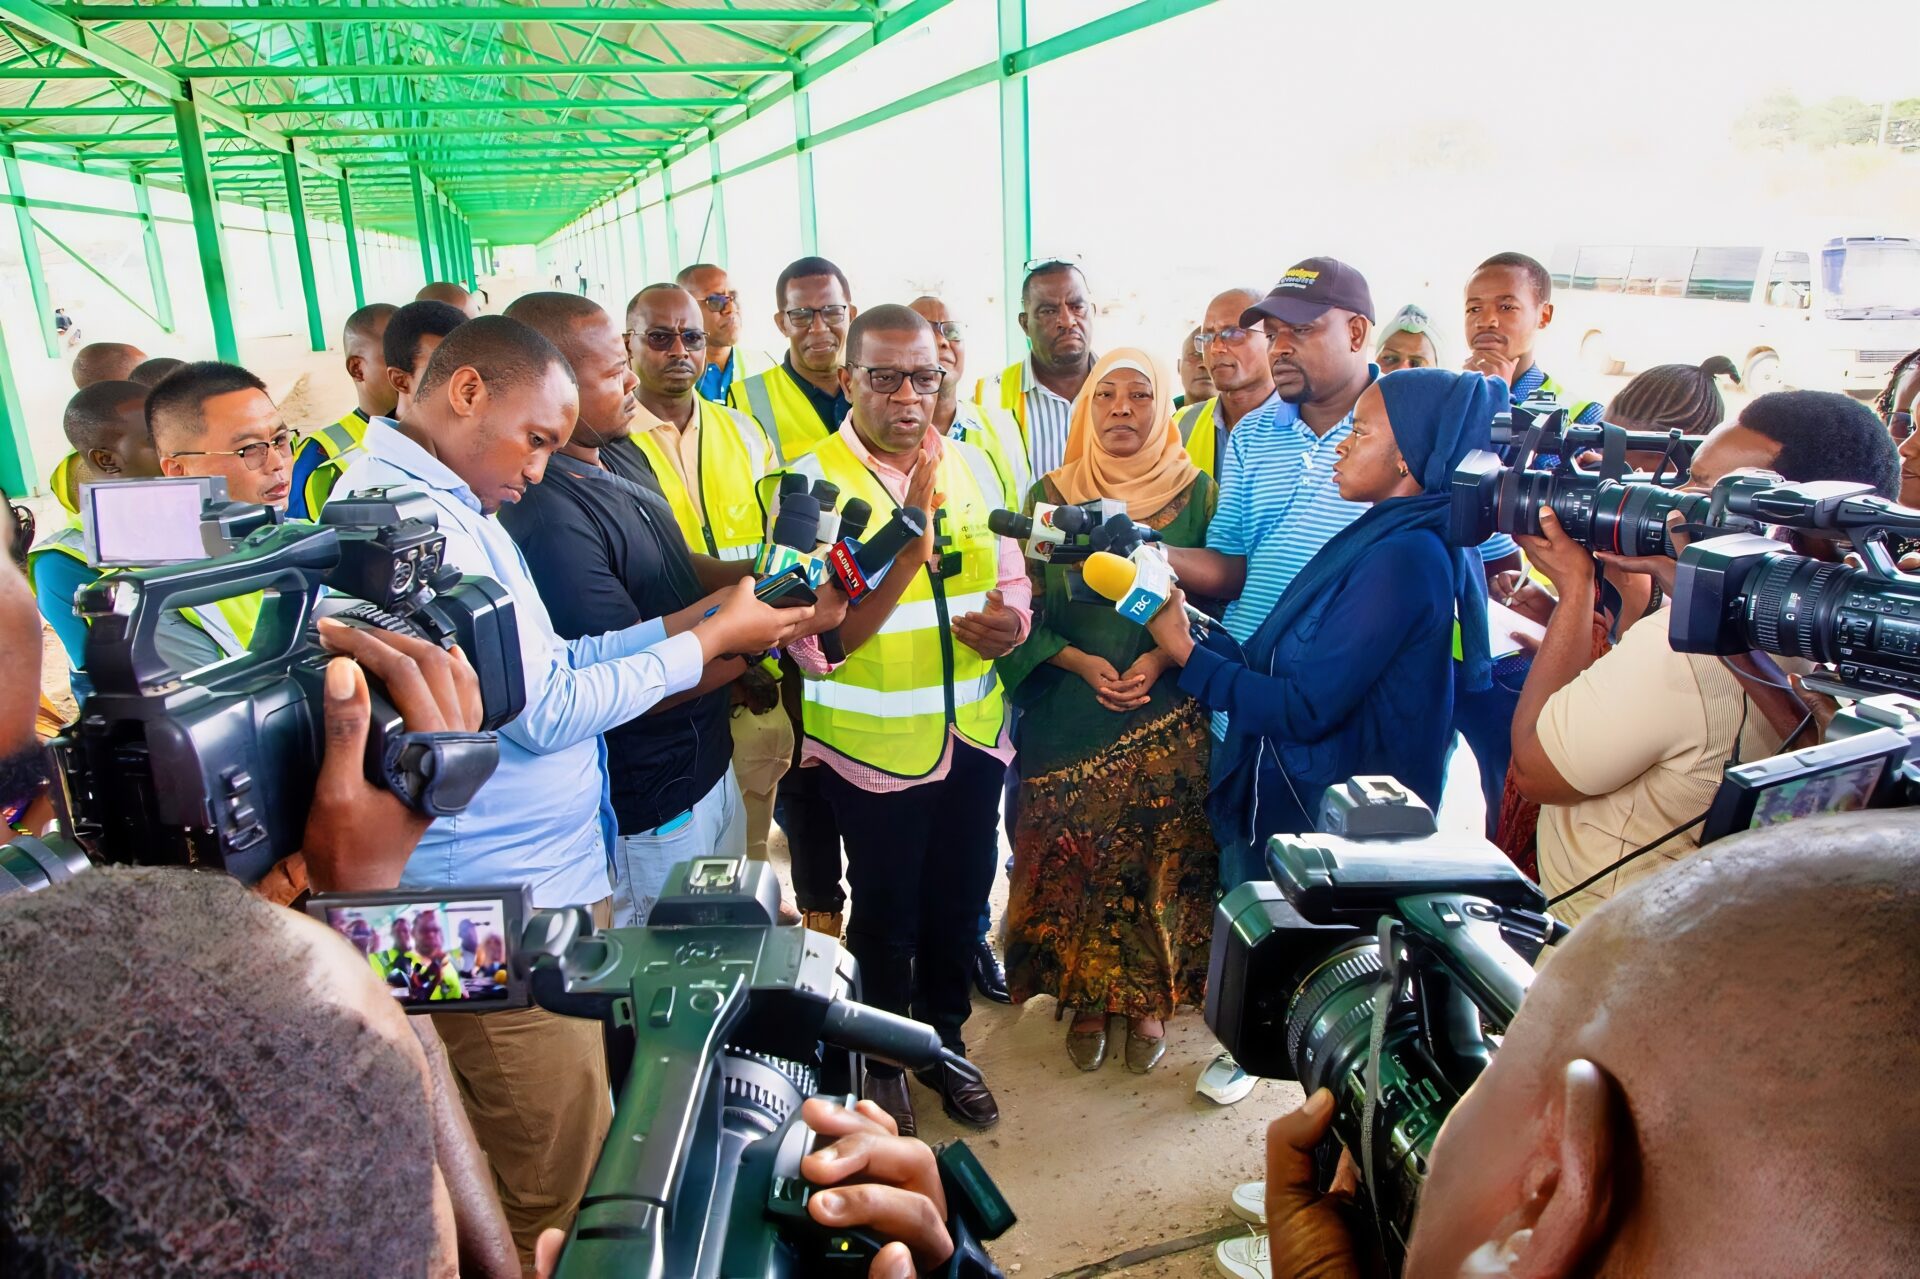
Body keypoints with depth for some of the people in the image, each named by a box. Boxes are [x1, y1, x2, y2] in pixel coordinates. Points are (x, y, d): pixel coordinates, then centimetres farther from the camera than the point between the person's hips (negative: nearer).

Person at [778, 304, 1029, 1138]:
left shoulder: (970, 466, 2)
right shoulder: (811, 481, -14)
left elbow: (1010, 579, 12)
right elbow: (815, 643, -22)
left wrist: (1011, 622, -11)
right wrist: (911, 542, -31)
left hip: (972, 732, 5)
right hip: (872, 745, -4)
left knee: (957, 903, 21)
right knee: (886, 914, 16)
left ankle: (944, 1041, 46)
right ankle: (883, 1060, 42)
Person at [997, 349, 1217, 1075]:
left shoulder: (1198, 493, 1)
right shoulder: (1050, 495, 2)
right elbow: (1022, 608, 2)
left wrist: (1160, 661, -14)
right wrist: (1080, 662, -13)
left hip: (1168, 717, 0)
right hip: (1068, 716, 1)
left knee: (1160, 858, 6)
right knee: (1074, 858, 7)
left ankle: (1149, 1000, 26)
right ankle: (1087, 999, 27)